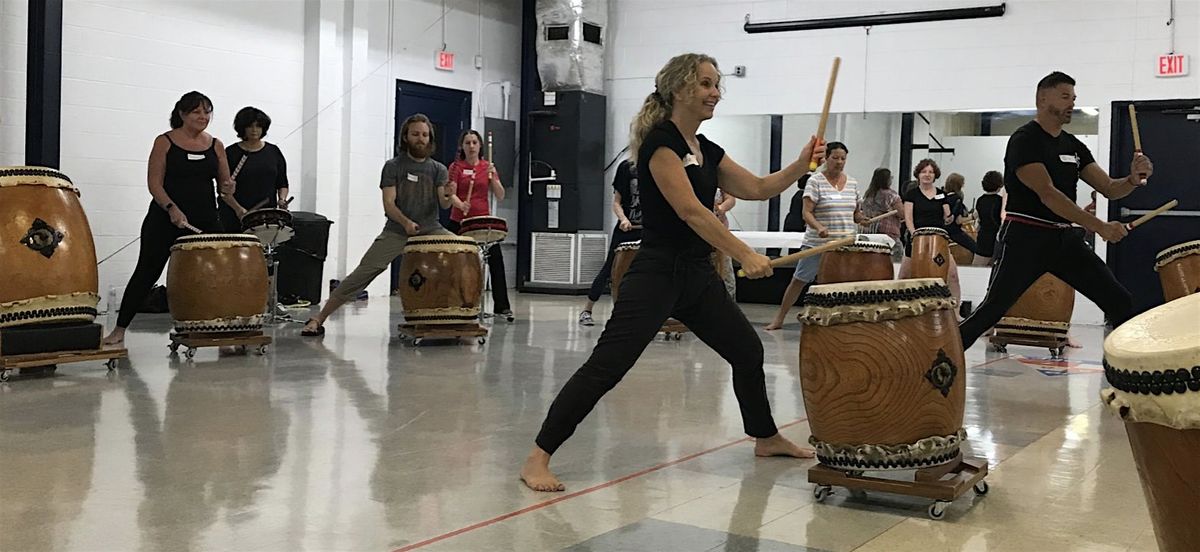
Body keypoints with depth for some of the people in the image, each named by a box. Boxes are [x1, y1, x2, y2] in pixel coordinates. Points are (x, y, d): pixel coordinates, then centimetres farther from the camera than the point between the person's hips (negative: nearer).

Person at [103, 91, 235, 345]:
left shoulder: (215, 146, 8)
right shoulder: (165, 142, -2)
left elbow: (224, 181, 12)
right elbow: (154, 183, -6)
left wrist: (229, 188, -12)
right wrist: (171, 208, -21)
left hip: (205, 220, 3)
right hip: (165, 220, -3)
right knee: (147, 272, 1)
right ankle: (120, 329, 8)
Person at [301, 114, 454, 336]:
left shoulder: (438, 170, 8)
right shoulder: (393, 166, 1)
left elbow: (444, 205, -5)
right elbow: (389, 203, -8)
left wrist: (447, 196, -30)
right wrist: (405, 222, -28)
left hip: (429, 230, 2)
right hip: (395, 232, -2)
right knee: (362, 274, -13)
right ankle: (318, 319, -8)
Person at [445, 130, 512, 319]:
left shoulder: (488, 167, 8)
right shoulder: (456, 167, 2)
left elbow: (500, 196, 3)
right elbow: (451, 194, -10)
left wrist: (493, 177, -12)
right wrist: (460, 204, -31)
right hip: (459, 221, -1)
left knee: (496, 262, -8)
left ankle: (502, 307, -3)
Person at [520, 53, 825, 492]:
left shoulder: (706, 150, 13)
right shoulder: (659, 141, -13)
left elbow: (758, 188, 16)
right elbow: (690, 210, -23)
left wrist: (801, 166, 0)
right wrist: (745, 255, -27)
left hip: (697, 274, 10)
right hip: (656, 273, -9)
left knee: (747, 349, 20)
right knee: (607, 365, -15)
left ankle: (766, 438, 41)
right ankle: (537, 458, -11)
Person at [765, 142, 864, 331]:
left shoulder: (852, 183, 11)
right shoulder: (815, 181, -5)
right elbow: (806, 213, -12)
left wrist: (860, 218, -2)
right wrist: (819, 227, -29)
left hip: (846, 245, 4)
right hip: (817, 244, -4)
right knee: (799, 280, 1)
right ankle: (779, 318, 11)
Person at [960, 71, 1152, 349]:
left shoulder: (1073, 146, 13)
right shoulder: (1024, 140, -10)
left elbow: (1110, 189, 12)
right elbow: (1047, 193, -21)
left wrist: (1133, 179, -13)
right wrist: (1099, 227, -26)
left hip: (1066, 238, 7)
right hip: (1026, 237, -7)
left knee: (1120, 302, 0)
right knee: (991, 310, -11)